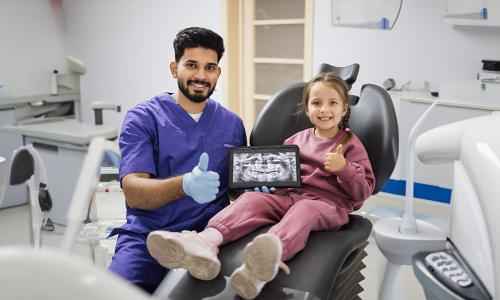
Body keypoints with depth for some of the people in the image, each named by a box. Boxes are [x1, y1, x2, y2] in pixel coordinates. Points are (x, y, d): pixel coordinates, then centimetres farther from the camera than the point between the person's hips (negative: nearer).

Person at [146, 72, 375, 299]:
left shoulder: (351, 144, 10)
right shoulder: (297, 139, 22)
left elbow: (363, 191, 3)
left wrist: (343, 168, -15)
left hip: (329, 203, -4)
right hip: (289, 195, 5)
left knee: (304, 209, -39)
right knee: (251, 198, -24)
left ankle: (273, 253, -72)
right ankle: (207, 242, -53)